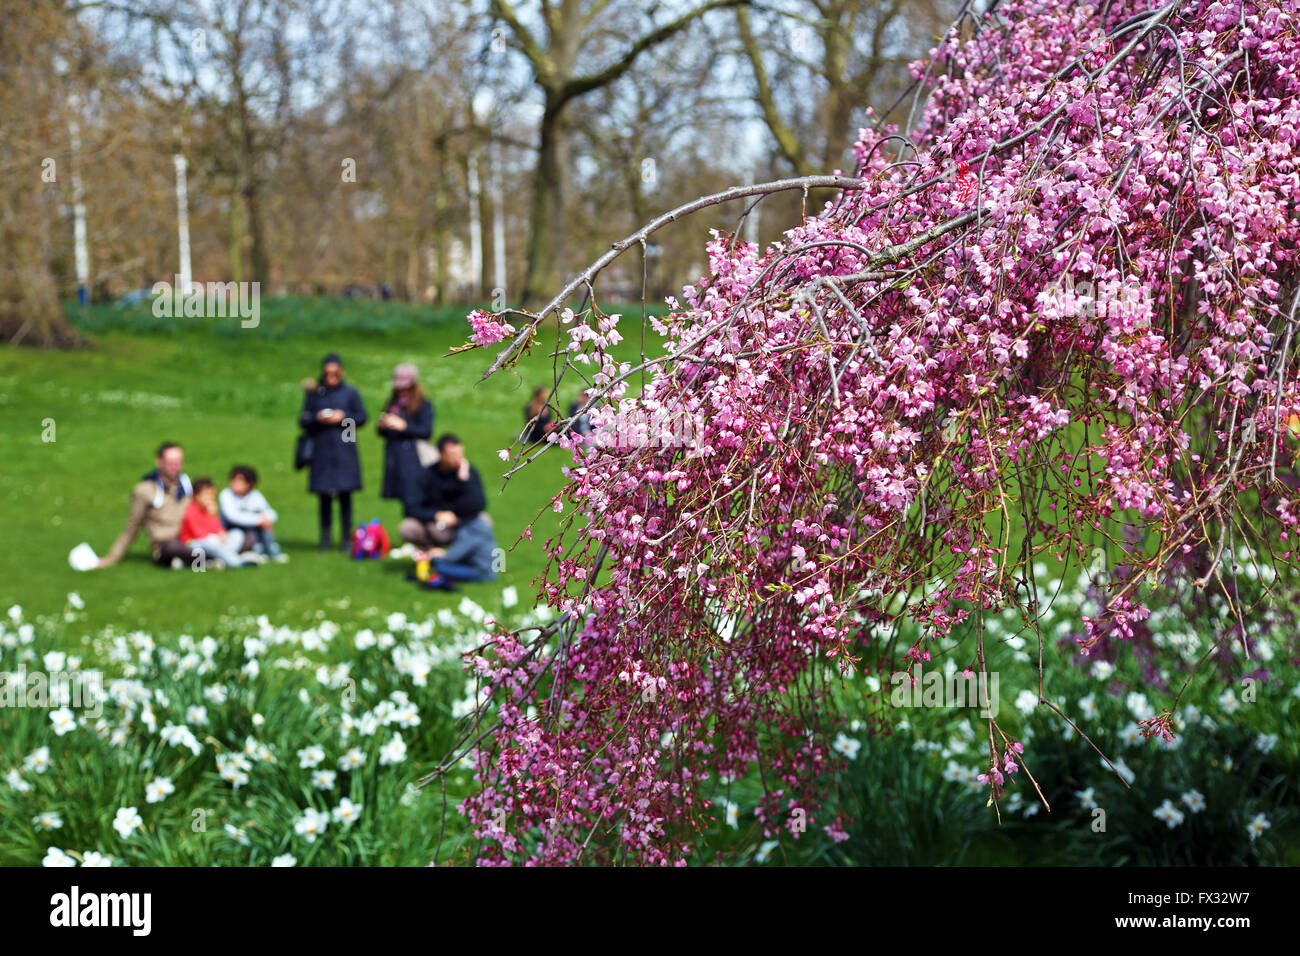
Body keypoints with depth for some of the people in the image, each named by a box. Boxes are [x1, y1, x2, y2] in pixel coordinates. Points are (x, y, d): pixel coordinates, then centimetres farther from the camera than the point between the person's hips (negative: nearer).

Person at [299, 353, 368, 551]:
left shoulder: (350, 392, 5)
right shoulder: (314, 393, 6)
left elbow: (362, 417, 7)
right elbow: (303, 420, 7)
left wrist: (344, 416, -9)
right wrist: (317, 418, -12)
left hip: (344, 451, -1)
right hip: (322, 451, 1)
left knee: (345, 495, -1)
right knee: (324, 497, 2)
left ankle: (347, 537, 7)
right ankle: (325, 537, 9)